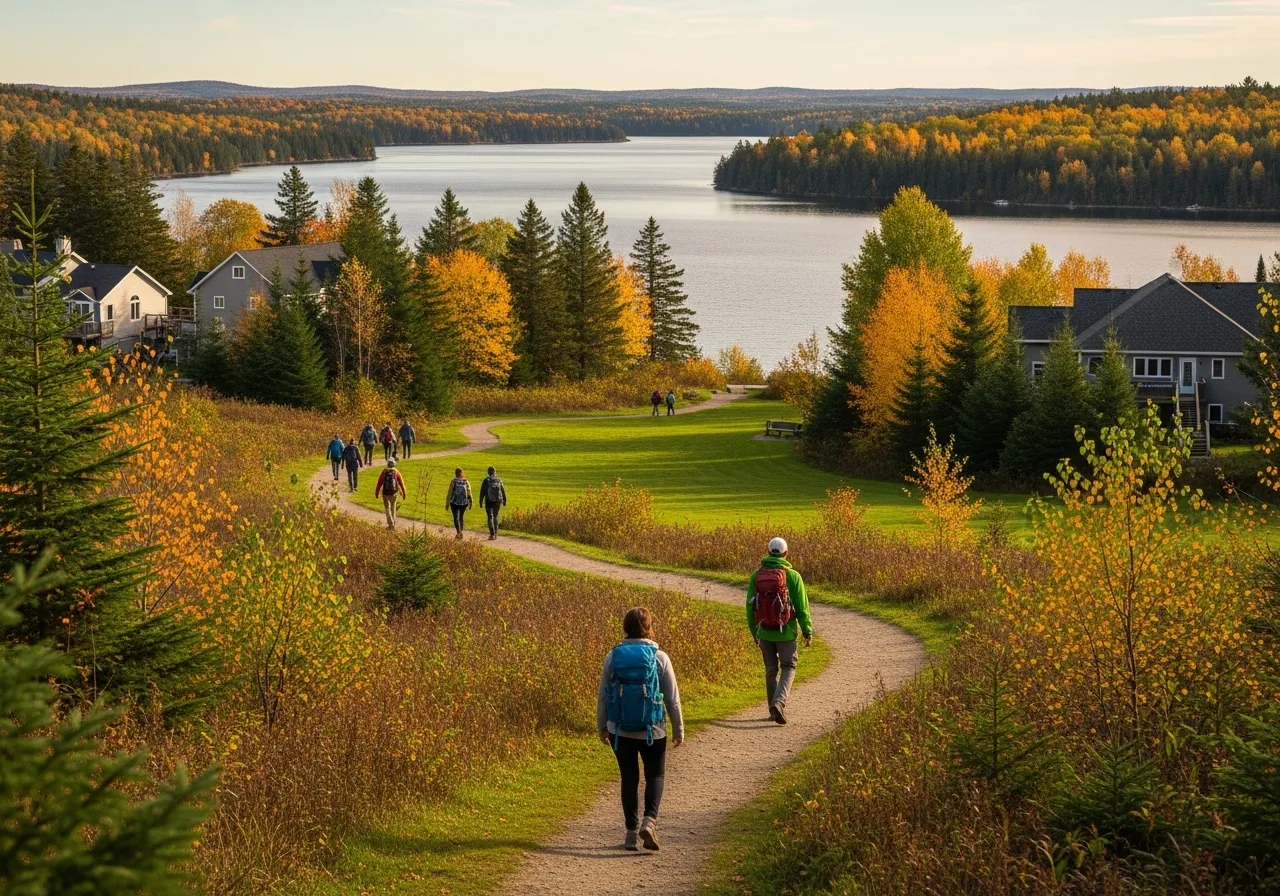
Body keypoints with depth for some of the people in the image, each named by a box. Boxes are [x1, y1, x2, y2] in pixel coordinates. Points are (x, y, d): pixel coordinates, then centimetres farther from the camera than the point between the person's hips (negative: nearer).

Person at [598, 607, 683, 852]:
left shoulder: (613, 657, -3)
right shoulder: (659, 658, -8)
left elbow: (602, 695, 3)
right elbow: (672, 698, -2)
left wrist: (602, 727, 16)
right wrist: (678, 729, 9)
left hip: (620, 731, 1)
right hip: (653, 731, -1)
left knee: (629, 779, 13)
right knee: (655, 775, 14)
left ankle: (632, 832, 12)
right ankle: (650, 820, -7)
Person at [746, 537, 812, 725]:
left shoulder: (757, 575, -2)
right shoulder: (792, 576, -10)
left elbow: (750, 606, 4)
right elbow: (802, 607, -7)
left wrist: (754, 632, 17)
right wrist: (808, 632, 4)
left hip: (764, 631, 3)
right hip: (785, 632, -3)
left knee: (771, 669, 17)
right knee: (788, 667, 9)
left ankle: (775, 710, 23)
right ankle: (779, 702, -13)